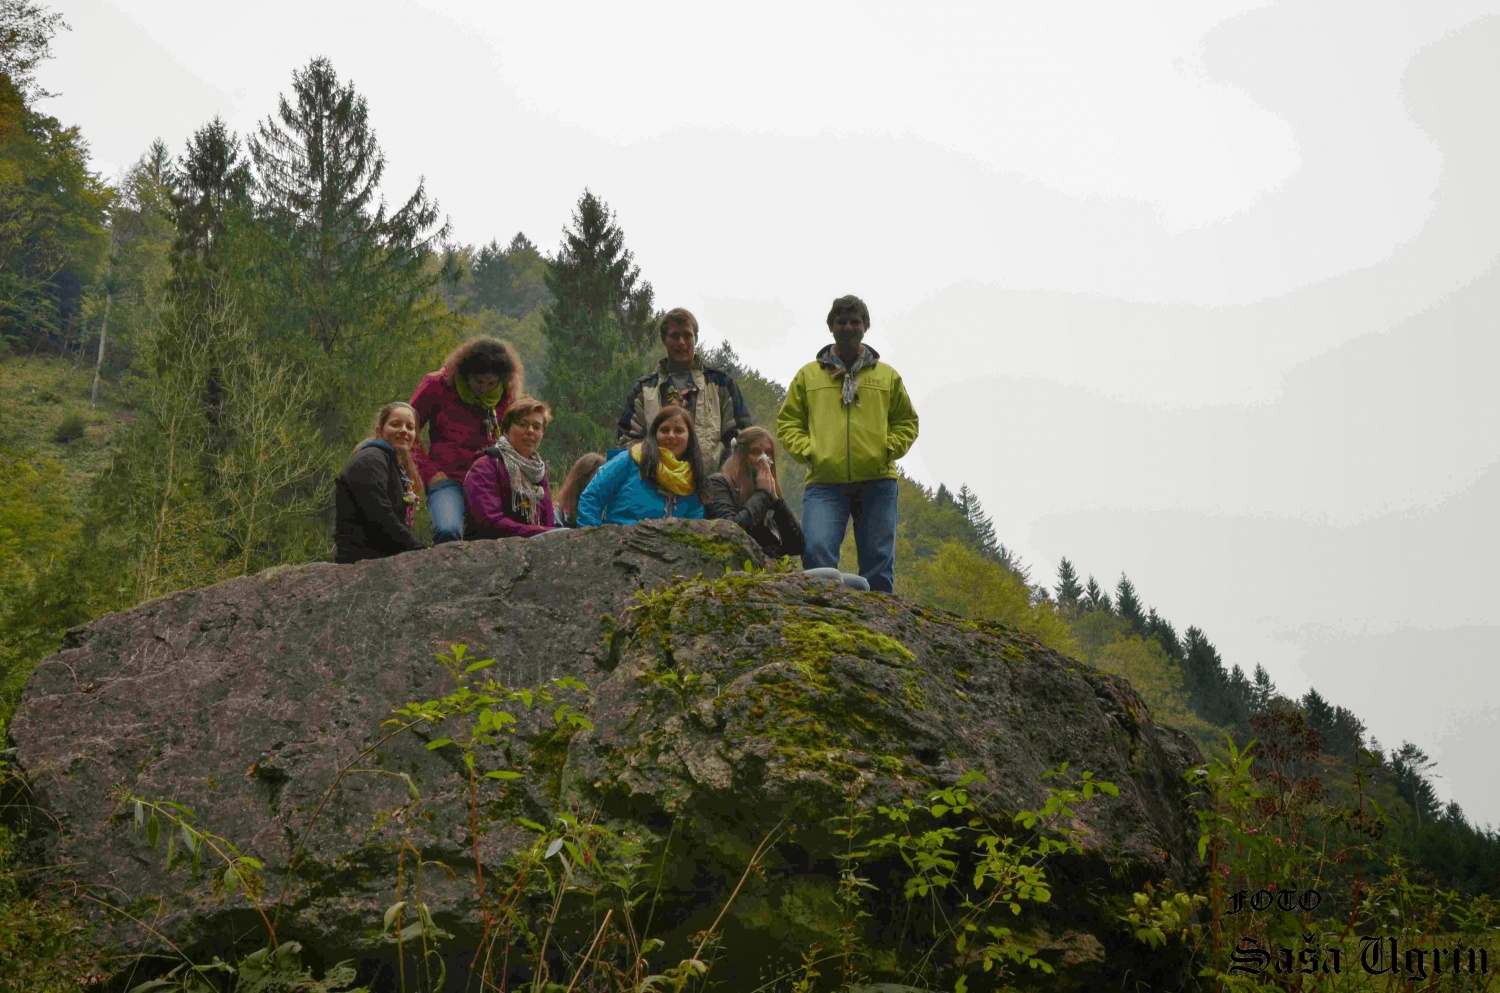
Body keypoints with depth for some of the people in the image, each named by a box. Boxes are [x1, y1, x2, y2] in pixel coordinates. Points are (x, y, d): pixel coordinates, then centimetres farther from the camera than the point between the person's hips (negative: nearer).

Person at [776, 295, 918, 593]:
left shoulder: (887, 376, 15)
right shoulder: (808, 375, 13)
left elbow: (907, 422, 17)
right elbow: (787, 423, 13)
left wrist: (888, 449, -1)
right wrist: (808, 451, -4)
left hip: (877, 482, 1)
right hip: (824, 483, -1)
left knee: (878, 560, 1)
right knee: (817, 551, -19)